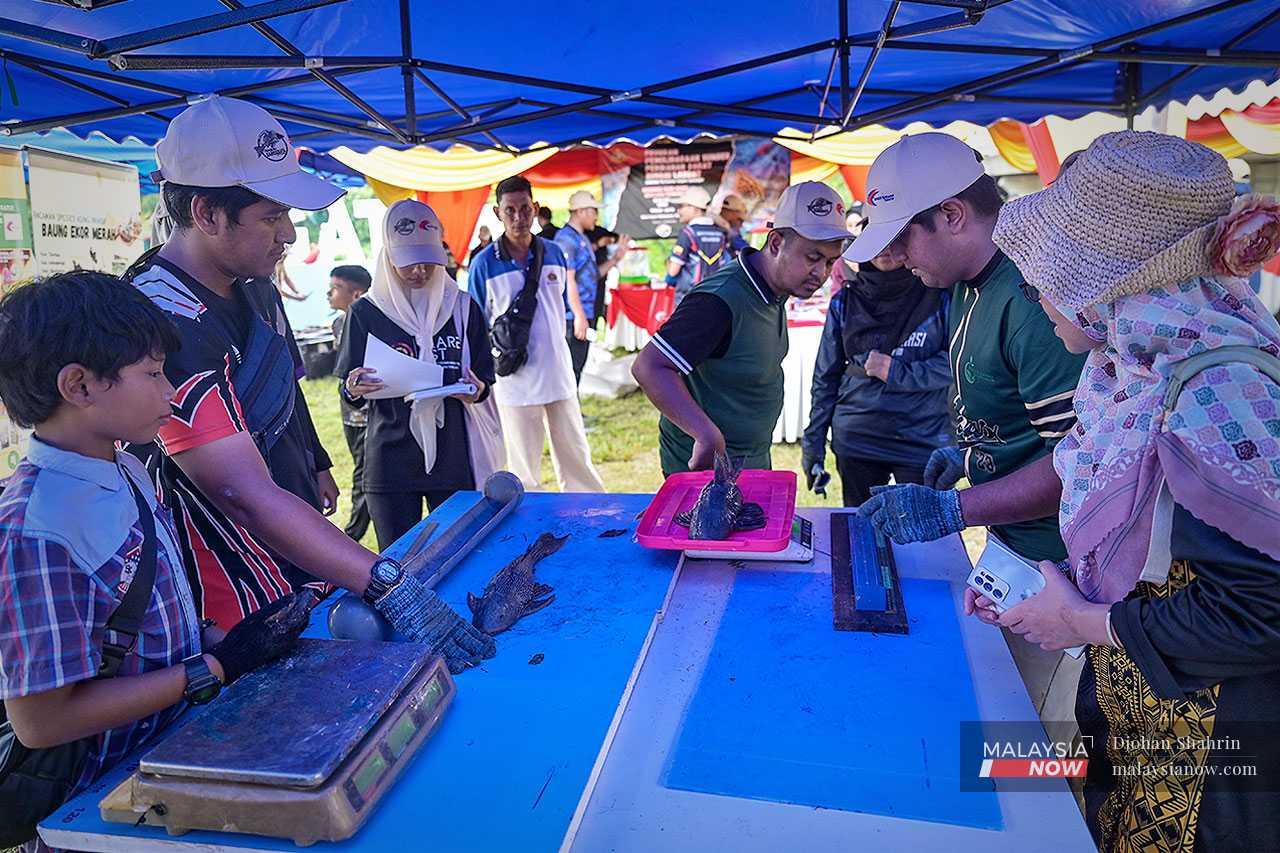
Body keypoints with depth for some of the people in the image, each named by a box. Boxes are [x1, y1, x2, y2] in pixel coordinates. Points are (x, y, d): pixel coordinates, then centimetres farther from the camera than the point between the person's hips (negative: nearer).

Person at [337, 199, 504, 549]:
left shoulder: (463, 308, 4)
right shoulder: (366, 312, 1)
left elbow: (486, 379, 9)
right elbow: (351, 394, 3)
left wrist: (477, 391, -13)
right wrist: (353, 390, -20)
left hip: (454, 458, 1)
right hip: (391, 459, -1)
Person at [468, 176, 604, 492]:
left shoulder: (554, 253, 5)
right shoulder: (484, 264, -6)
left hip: (559, 375, 3)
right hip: (514, 380, -3)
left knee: (577, 458, 13)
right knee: (524, 471, 7)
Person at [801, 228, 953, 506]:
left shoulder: (939, 295, -1)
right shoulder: (845, 301, 5)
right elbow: (826, 377, 8)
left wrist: (897, 372, -14)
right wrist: (812, 442, 5)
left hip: (923, 440, -2)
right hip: (855, 441, 2)